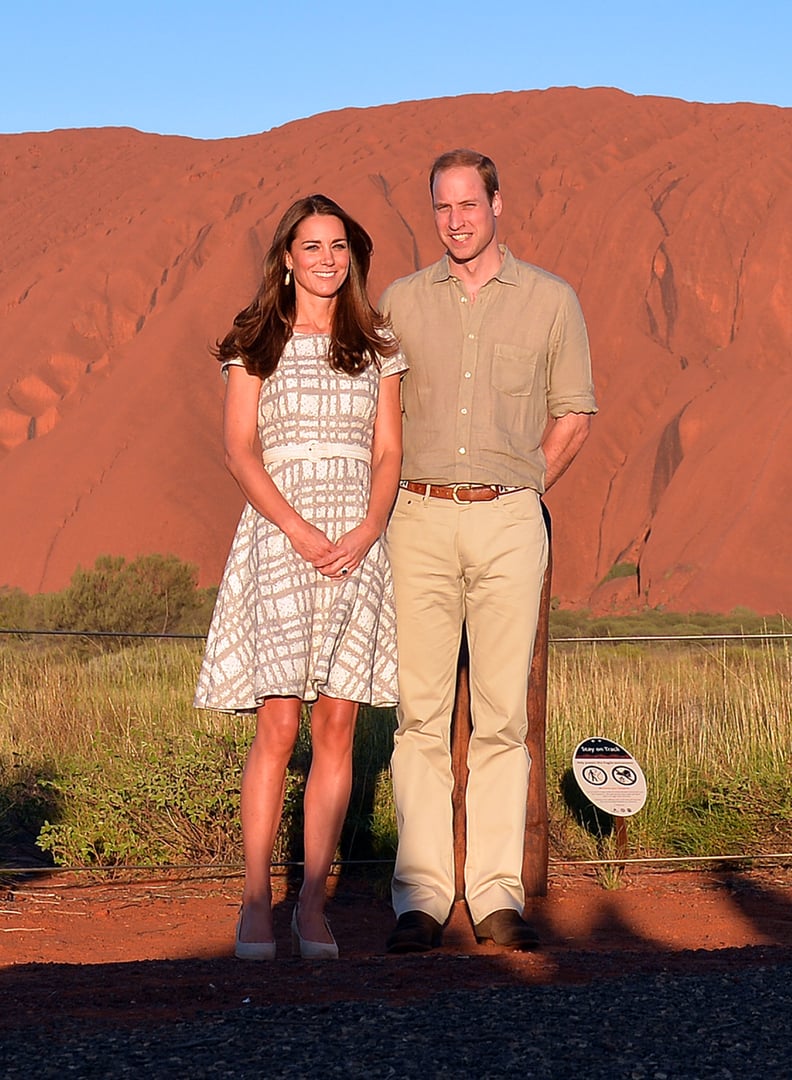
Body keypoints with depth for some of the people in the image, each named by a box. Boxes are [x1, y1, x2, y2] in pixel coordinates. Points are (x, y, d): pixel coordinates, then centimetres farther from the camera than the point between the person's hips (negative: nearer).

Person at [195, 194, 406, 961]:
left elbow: (388, 453, 9)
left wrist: (367, 531, -9)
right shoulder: (257, 345, 7)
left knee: (337, 726, 0)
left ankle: (312, 906, 4)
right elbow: (239, 449, -1)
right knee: (278, 726, -8)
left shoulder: (375, 349, 14)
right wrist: (299, 530, -14)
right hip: (280, 535, -2)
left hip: (359, 543, 2)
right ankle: (255, 904, -2)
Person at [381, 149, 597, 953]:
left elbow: (573, 416, 12)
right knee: (420, 713, -3)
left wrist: (516, 492, 8)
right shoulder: (401, 301, 10)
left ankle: (496, 894, 2)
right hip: (420, 520, 1)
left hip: (509, 522, -1)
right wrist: (409, 499, 8)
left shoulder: (551, 300, 7)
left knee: (502, 714, -1)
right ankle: (422, 896, -1)